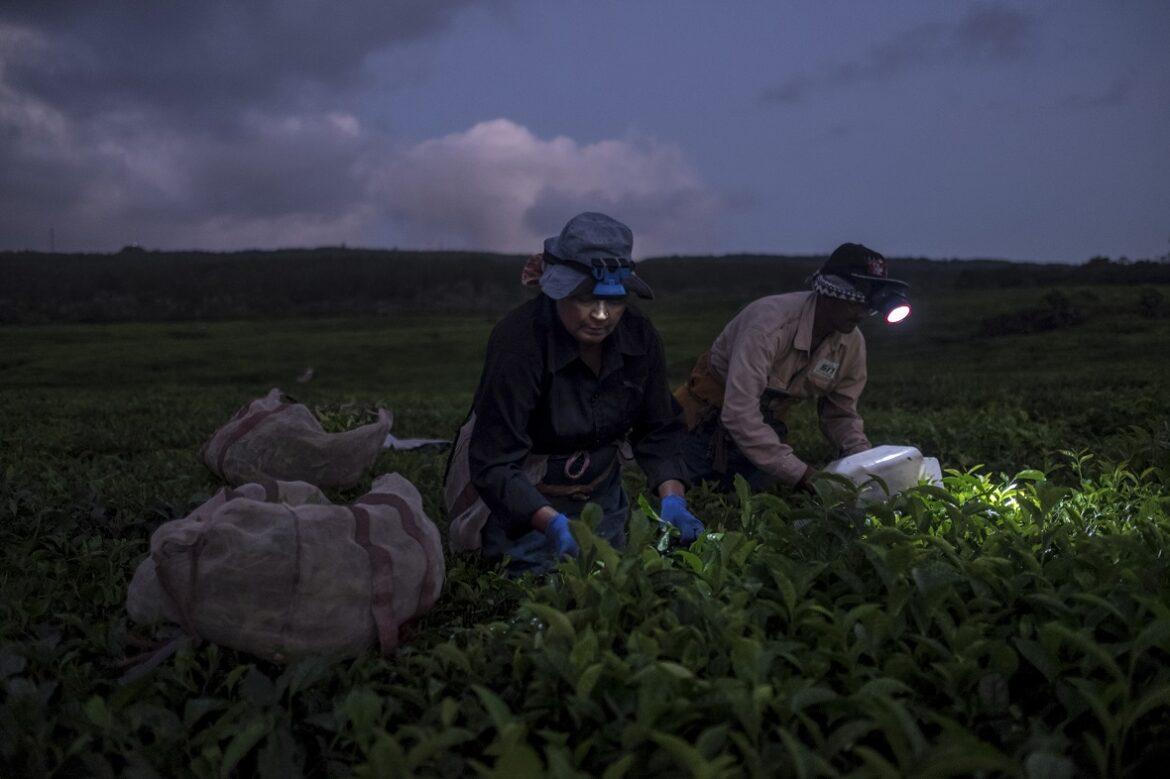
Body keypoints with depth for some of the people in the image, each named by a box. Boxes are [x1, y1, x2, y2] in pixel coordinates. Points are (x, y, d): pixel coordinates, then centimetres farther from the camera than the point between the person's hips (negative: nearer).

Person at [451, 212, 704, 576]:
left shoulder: (639, 335, -13)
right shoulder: (518, 341, -29)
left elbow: (658, 430, -5)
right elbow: (494, 464, -30)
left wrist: (673, 497, -22)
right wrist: (553, 523, -44)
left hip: (601, 496, 5)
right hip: (526, 504, -5)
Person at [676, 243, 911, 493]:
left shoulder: (853, 343, -12)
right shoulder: (770, 322, -34)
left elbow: (841, 414, 2)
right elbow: (738, 413, -39)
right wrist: (801, 474, -40)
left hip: (768, 423, 6)